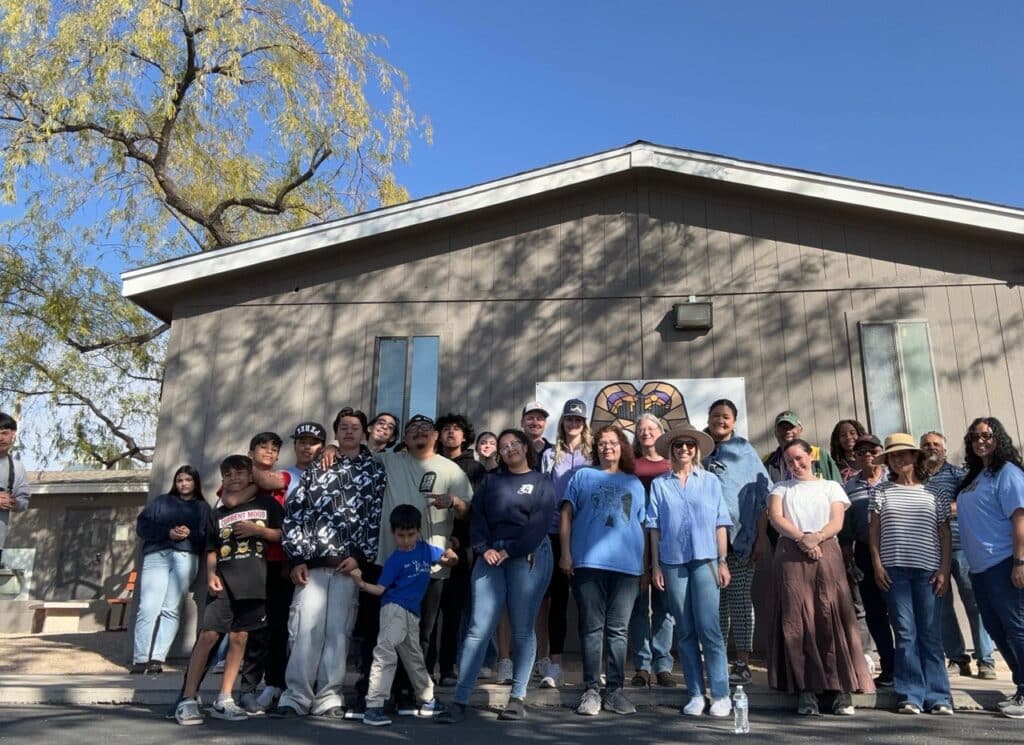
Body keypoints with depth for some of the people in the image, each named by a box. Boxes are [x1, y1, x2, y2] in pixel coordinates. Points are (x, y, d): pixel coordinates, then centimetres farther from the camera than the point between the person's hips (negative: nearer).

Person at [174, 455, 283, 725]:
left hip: (254, 582, 0)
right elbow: (212, 550, 13)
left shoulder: (267, 504, 8)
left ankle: (223, 701, 11)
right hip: (223, 581, 1)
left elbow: (283, 535, 6)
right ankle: (187, 700, -1)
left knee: (238, 638, 2)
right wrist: (211, 575, -3)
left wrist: (258, 530, -8)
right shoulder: (217, 513, 14)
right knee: (208, 636, -9)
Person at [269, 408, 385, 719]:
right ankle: (295, 696, 6)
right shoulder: (316, 468, 13)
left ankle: (329, 697, 10)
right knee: (305, 628, -3)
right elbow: (293, 511, 8)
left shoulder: (375, 471, 9)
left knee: (338, 631, 1)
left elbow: (377, 517, 3)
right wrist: (297, 557, 0)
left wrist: (361, 556, -6)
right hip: (312, 562, 1)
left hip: (349, 564, -1)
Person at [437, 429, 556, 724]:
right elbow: (477, 517, 8)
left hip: (528, 556, -2)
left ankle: (517, 697, 11)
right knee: (479, 628, -5)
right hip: (490, 556, 2)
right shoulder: (491, 480, 18)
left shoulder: (542, 483, 9)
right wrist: (484, 549, -8)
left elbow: (538, 525, -4)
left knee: (522, 629, 1)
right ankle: (460, 700, -4)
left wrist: (509, 552, -11)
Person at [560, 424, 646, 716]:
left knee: (617, 630, 4)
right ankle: (591, 690, 5)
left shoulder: (635, 484, 19)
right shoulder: (582, 476, 14)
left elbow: (641, 526, 18)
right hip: (589, 562, -2)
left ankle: (615, 690, 10)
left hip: (627, 565, 2)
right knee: (592, 628, 1)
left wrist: (646, 564, 11)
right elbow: (566, 514, 6)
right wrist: (565, 553, -4)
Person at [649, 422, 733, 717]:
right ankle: (695, 694, 13)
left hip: (705, 560, -1)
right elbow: (654, 527, 6)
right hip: (673, 562, 1)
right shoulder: (659, 484, 7)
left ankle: (721, 695, 2)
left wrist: (723, 562, 1)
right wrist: (655, 566, 2)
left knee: (708, 628, -6)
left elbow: (720, 524, 7)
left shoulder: (710, 481, 7)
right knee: (685, 631, 6)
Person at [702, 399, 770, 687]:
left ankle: (742, 663, 5)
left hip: (739, 537, -2)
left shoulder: (745, 451, 5)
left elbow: (761, 493, 1)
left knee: (739, 599, -1)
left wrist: (761, 537, -4)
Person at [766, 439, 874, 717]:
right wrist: (802, 538, -13)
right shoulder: (781, 488, 19)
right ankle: (806, 692, -4)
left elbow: (837, 521, 4)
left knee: (832, 619, -8)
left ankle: (843, 691, -6)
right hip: (791, 555, 0)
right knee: (796, 621, -6)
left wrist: (817, 537, -15)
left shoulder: (830, 486, 18)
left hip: (826, 553, 0)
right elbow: (775, 517, 2)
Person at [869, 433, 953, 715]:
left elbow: (944, 533, 7)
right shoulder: (882, 492, 8)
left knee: (930, 634, 2)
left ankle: (938, 697, 8)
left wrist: (944, 569, -1)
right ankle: (910, 696, 4)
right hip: (894, 570, 0)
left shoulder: (936, 492, 8)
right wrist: (877, 565, -2)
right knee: (906, 634, 0)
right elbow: (874, 531, 7)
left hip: (928, 570, 0)